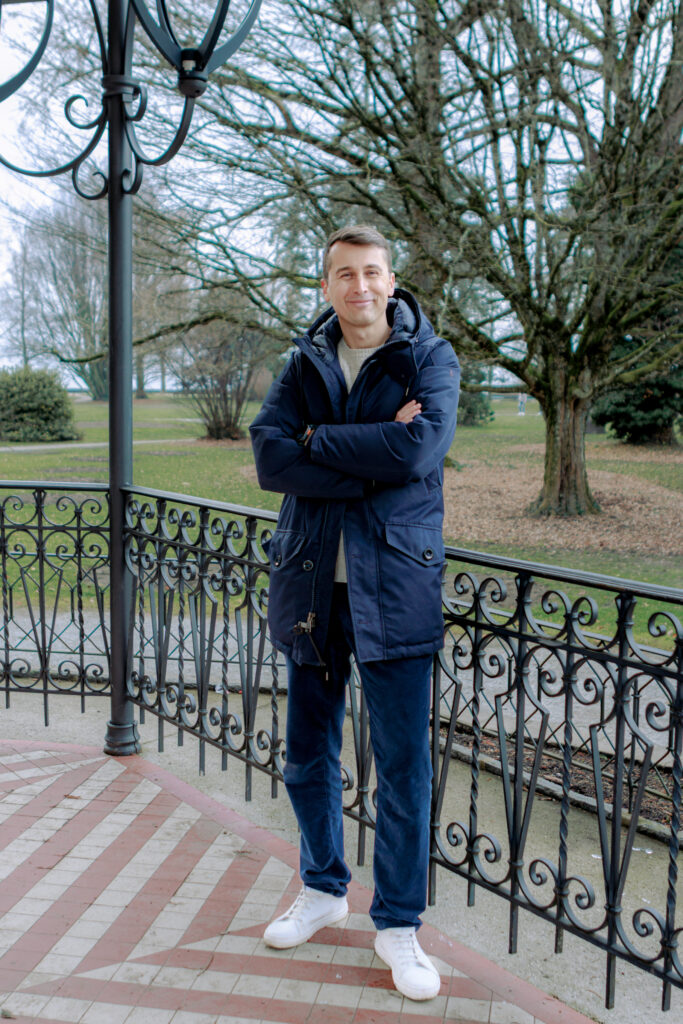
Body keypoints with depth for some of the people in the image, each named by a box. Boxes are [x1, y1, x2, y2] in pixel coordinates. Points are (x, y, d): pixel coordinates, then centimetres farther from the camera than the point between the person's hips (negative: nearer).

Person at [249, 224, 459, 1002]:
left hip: (393, 585, -3)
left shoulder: (429, 358, 0)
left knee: (403, 764, 3)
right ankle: (323, 888, 38)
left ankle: (398, 923, 22)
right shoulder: (305, 364, 9)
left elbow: (420, 447, -19)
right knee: (308, 755, 15)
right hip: (312, 582, 4)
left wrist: (320, 442, -10)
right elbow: (269, 458, -8)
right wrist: (372, 454, -17)